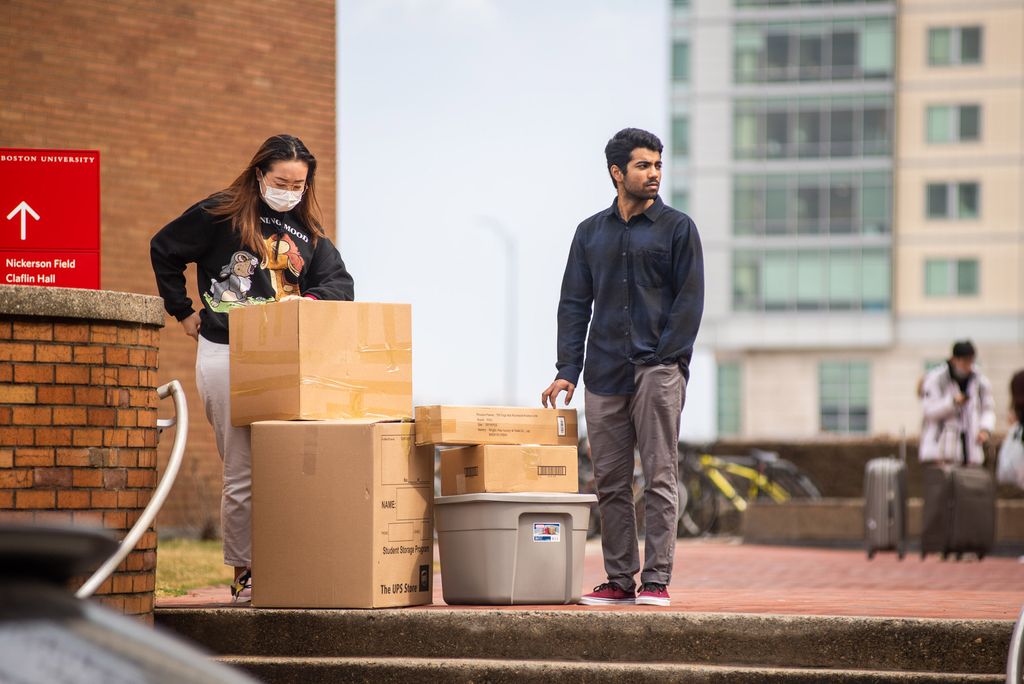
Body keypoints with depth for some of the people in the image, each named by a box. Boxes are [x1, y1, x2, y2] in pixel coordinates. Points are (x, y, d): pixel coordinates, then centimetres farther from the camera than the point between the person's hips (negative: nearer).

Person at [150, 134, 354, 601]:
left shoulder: (308, 231, 14)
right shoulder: (221, 214, 1)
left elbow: (340, 282, 4)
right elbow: (164, 250, 9)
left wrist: (309, 300, -17)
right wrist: (183, 313, 7)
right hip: (226, 354, -4)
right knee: (242, 471, -3)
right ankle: (243, 573, 6)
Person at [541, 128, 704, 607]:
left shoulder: (676, 228, 5)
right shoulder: (590, 233, 14)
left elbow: (689, 300, -1)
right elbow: (574, 304, 13)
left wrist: (665, 360, -11)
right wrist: (567, 370, 3)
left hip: (657, 370, -3)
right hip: (605, 375, 4)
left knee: (659, 480, -5)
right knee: (610, 484, 4)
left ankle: (656, 580, -5)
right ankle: (619, 580, 9)